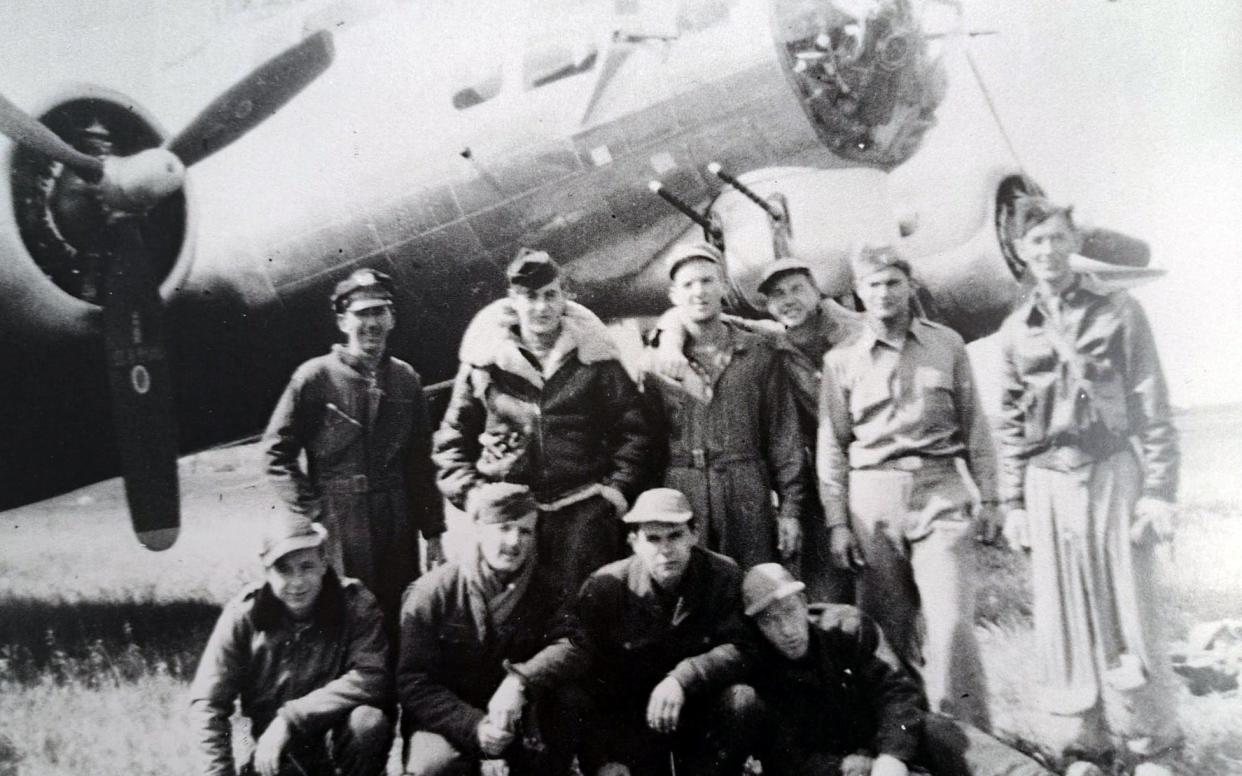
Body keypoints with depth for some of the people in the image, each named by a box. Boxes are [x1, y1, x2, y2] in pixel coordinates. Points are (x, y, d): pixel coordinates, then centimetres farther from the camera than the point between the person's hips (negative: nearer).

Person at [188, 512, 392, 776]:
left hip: (338, 740, -1)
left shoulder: (355, 603, -12)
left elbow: (373, 677, -26)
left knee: (369, 722, -33)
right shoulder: (244, 614, -8)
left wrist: (290, 719, -28)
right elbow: (207, 703, -6)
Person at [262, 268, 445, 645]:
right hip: (338, 533, -4)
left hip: (398, 532, 4)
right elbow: (277, 451, -2)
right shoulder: (316, 377, -4)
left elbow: (421, 461, 11)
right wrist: (312, 511, -9)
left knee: (401, 627, 8)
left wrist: (432, 533, 9)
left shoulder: (405, 379, 9)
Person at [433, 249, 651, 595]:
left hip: (583, 510, 0)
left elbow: (632, 429, 9)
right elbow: (453, 435, 12)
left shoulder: (594, 356, 5)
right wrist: (468, 491, 1)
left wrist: (619, 487, -1)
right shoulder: (484, 359, 5)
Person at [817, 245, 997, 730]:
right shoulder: (841, 360, 8)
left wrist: (988, 498, 5)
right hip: (873, 500, 1)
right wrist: (836, 522, 1)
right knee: (892, 629, 3)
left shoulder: (947, 344, 9)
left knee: (950, 623, -10)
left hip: (941, 494, -1)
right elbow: (831, 447, 7)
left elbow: (974, 426, 10)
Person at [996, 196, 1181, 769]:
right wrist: (1012, 502, 9)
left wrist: (1160, 489, -9)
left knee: (1128, 611, 0)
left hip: (1113, 474, -3)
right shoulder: (1016, 331, 9)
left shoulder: (1118, 312, 1)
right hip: (1048, 484, 3)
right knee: (1066, 616, 6)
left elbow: (1153, 410, -2)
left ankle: (1150, 740, 13)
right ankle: (1088, 737, 18)